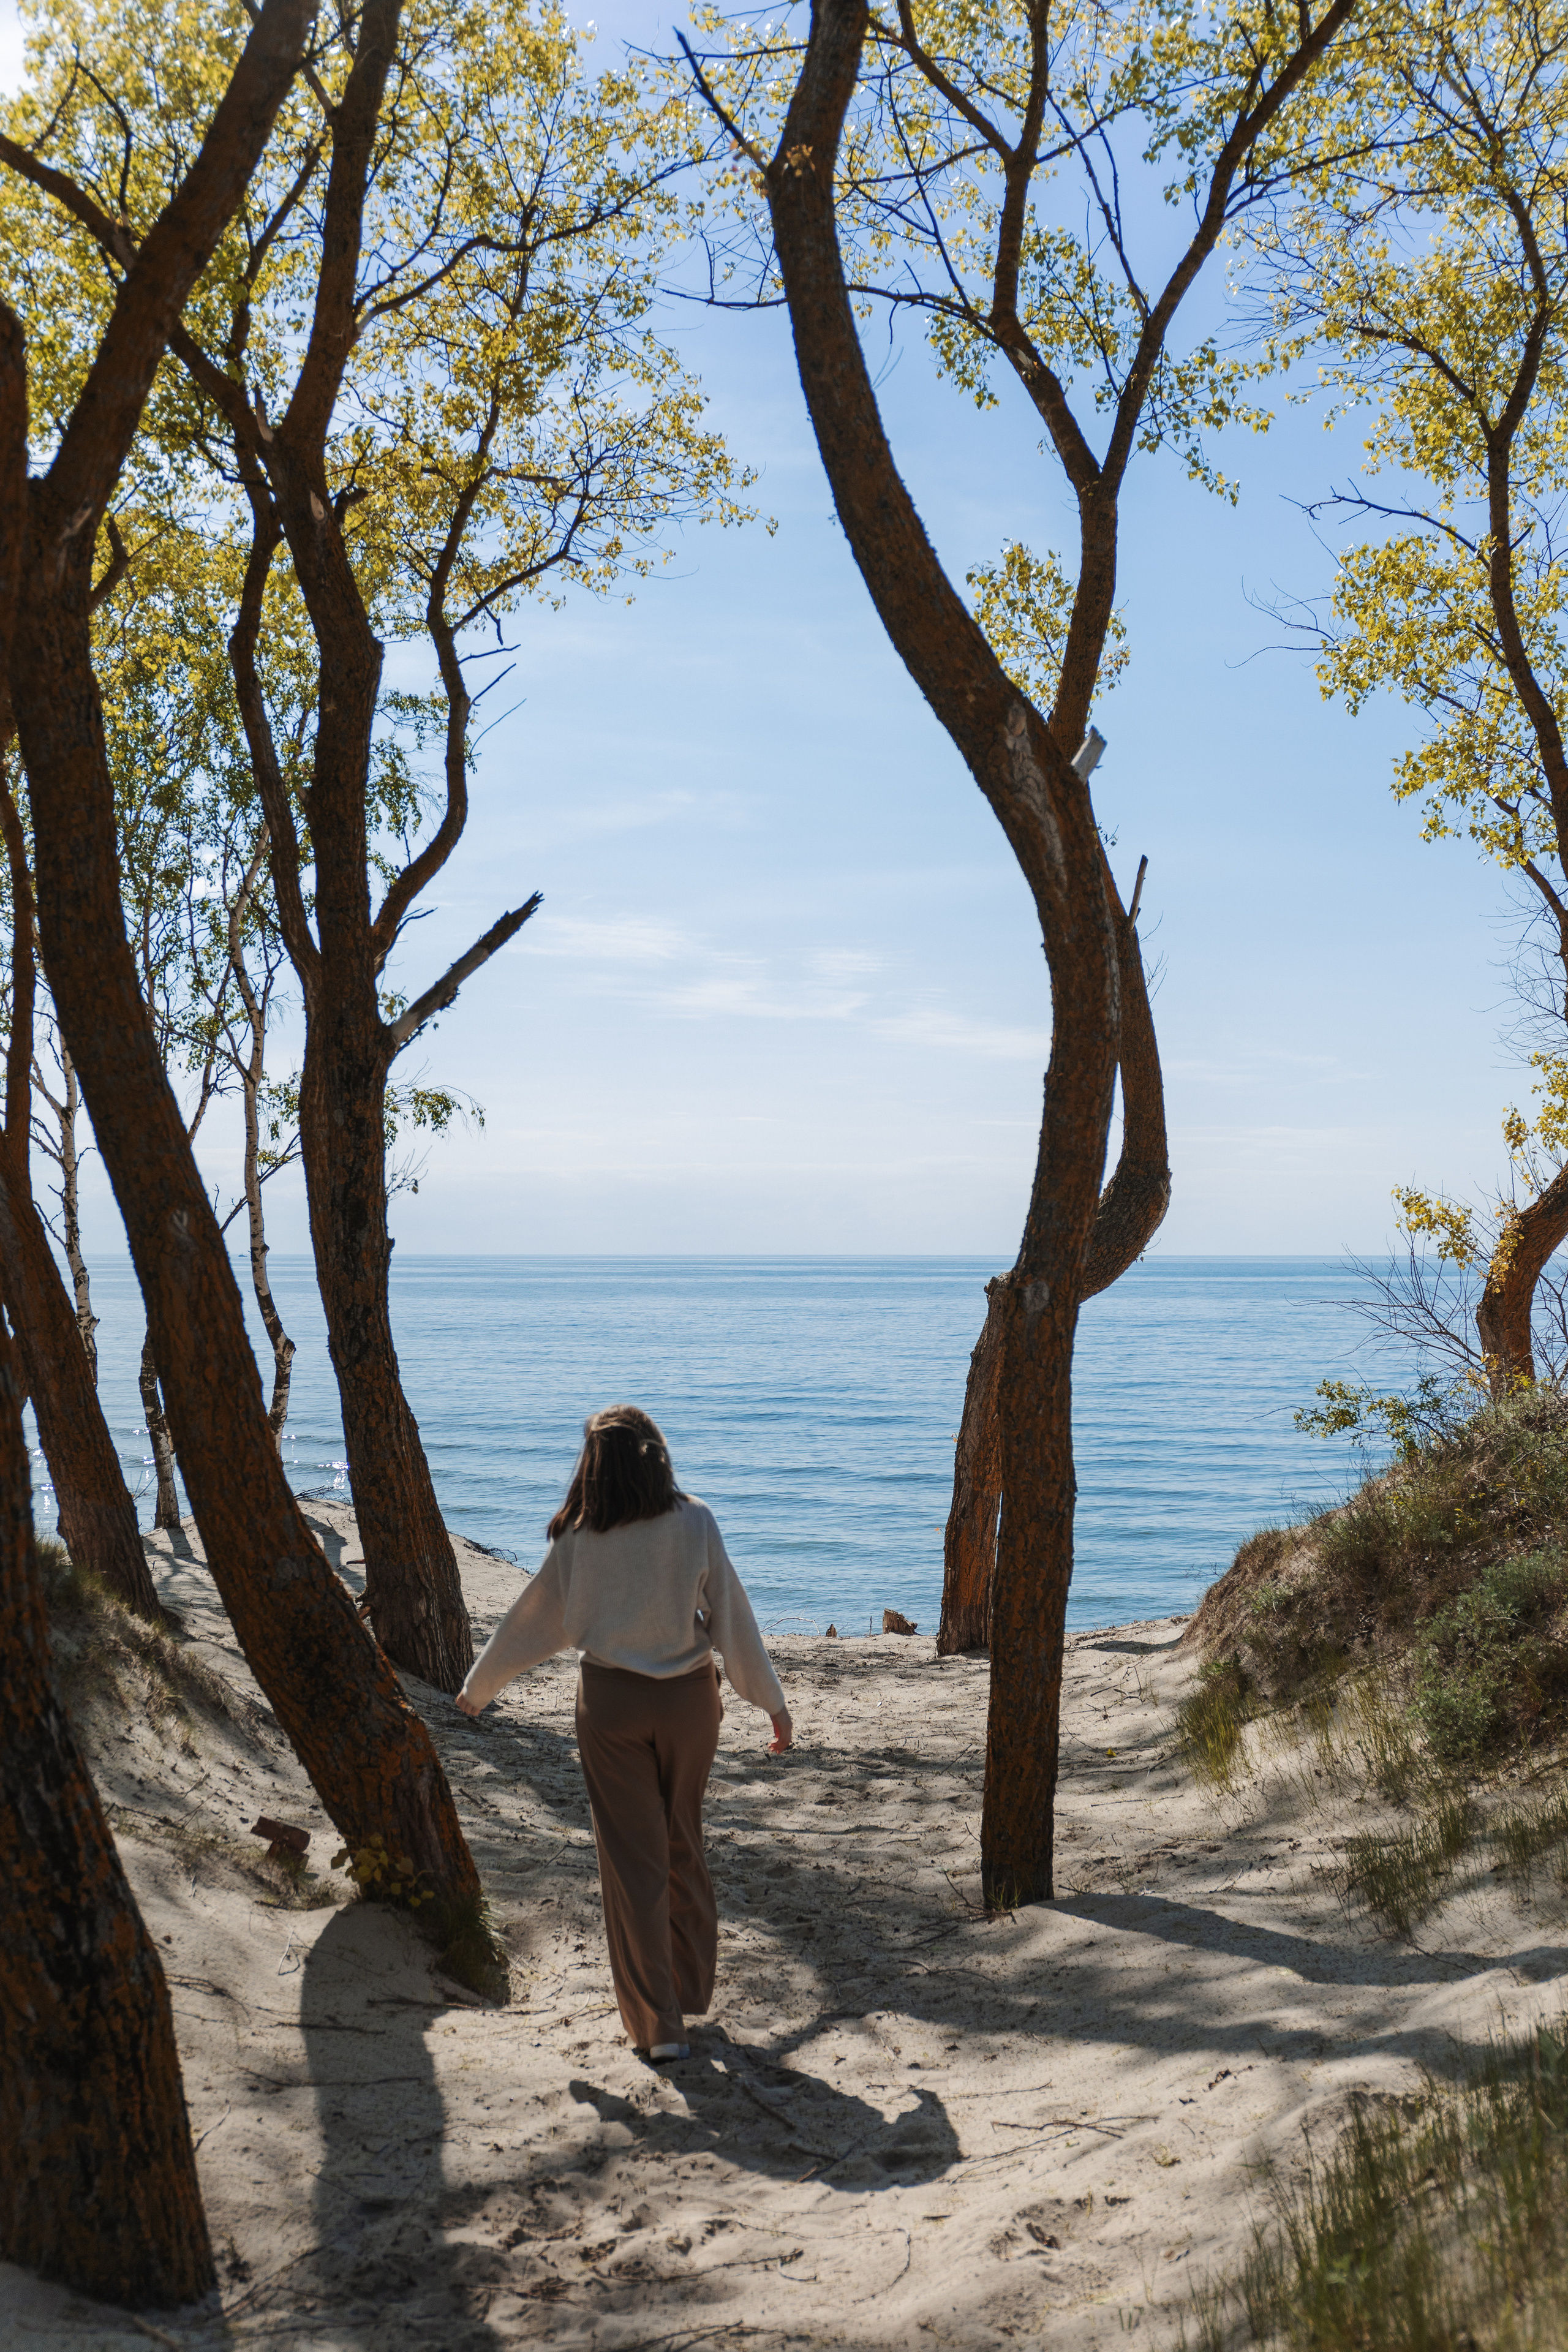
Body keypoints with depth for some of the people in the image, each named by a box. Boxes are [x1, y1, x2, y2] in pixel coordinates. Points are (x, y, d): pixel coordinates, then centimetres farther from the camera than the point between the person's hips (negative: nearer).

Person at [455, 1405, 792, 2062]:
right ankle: (691, 1989, 33)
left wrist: (476, 1690, 19)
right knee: (684, 1847, 20)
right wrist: (773, 1703, 5)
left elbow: (534, 1620, 3)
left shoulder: (578, 1537, -7)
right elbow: (732, 1618, -5)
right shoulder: (694, 1522, -8)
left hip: (611, 1701, -1)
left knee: (632, 1859, 6)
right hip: (688, 1697, 1)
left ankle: (658, 2025, 8)